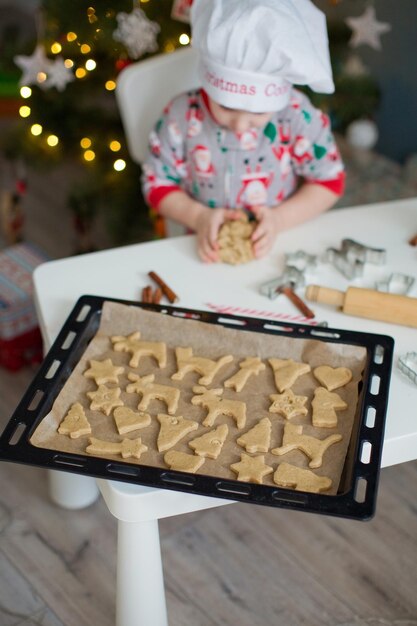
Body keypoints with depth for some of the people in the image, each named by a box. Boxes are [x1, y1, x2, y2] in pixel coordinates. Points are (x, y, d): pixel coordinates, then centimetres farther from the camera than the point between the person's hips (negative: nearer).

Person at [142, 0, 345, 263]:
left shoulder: (299, 116, -14)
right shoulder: (182, 116, -13)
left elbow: (330, 180, -4)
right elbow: (158, 183, -2)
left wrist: (280, 218, -18)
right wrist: (199, 217, -18)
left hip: (281, 245, 0)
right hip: (210, 249, 0)